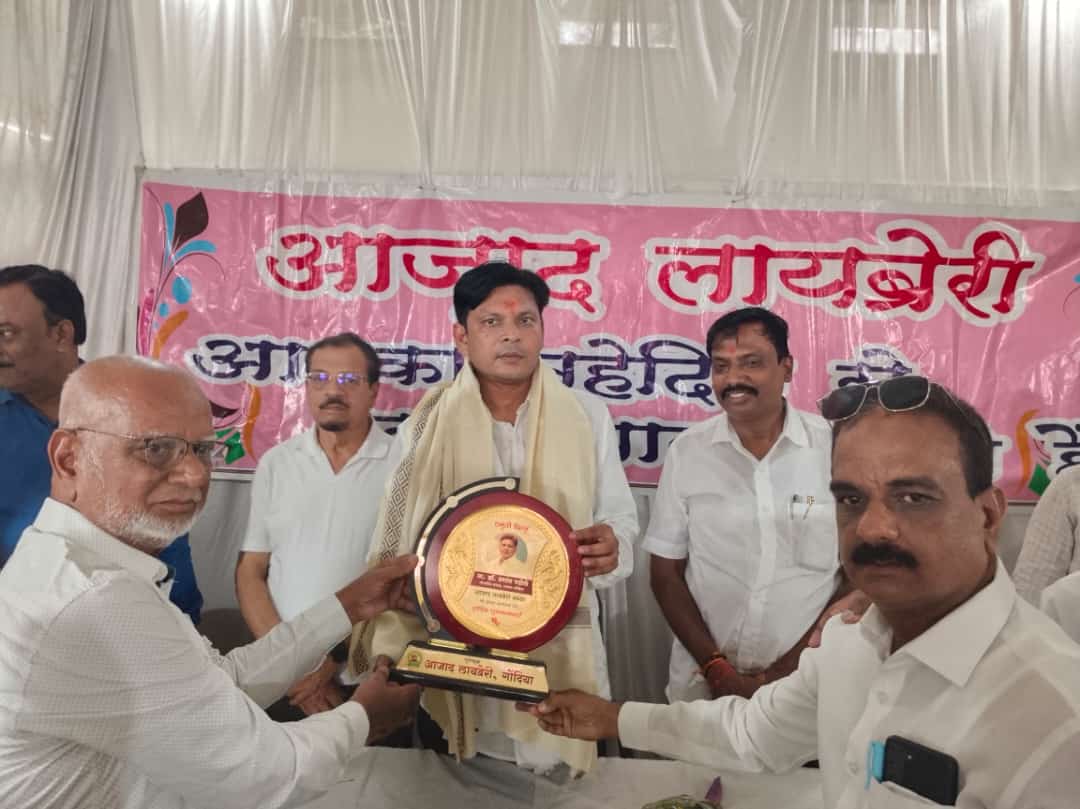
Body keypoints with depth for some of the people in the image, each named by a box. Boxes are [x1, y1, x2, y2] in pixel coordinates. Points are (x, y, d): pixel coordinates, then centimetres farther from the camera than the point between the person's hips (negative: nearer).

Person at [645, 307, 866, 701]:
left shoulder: (839, 448, -10)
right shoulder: (686, 451, -6)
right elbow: (665, 572, -1)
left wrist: (792, 670, -9)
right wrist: (717, 670, -8)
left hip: (807, 682, -1)